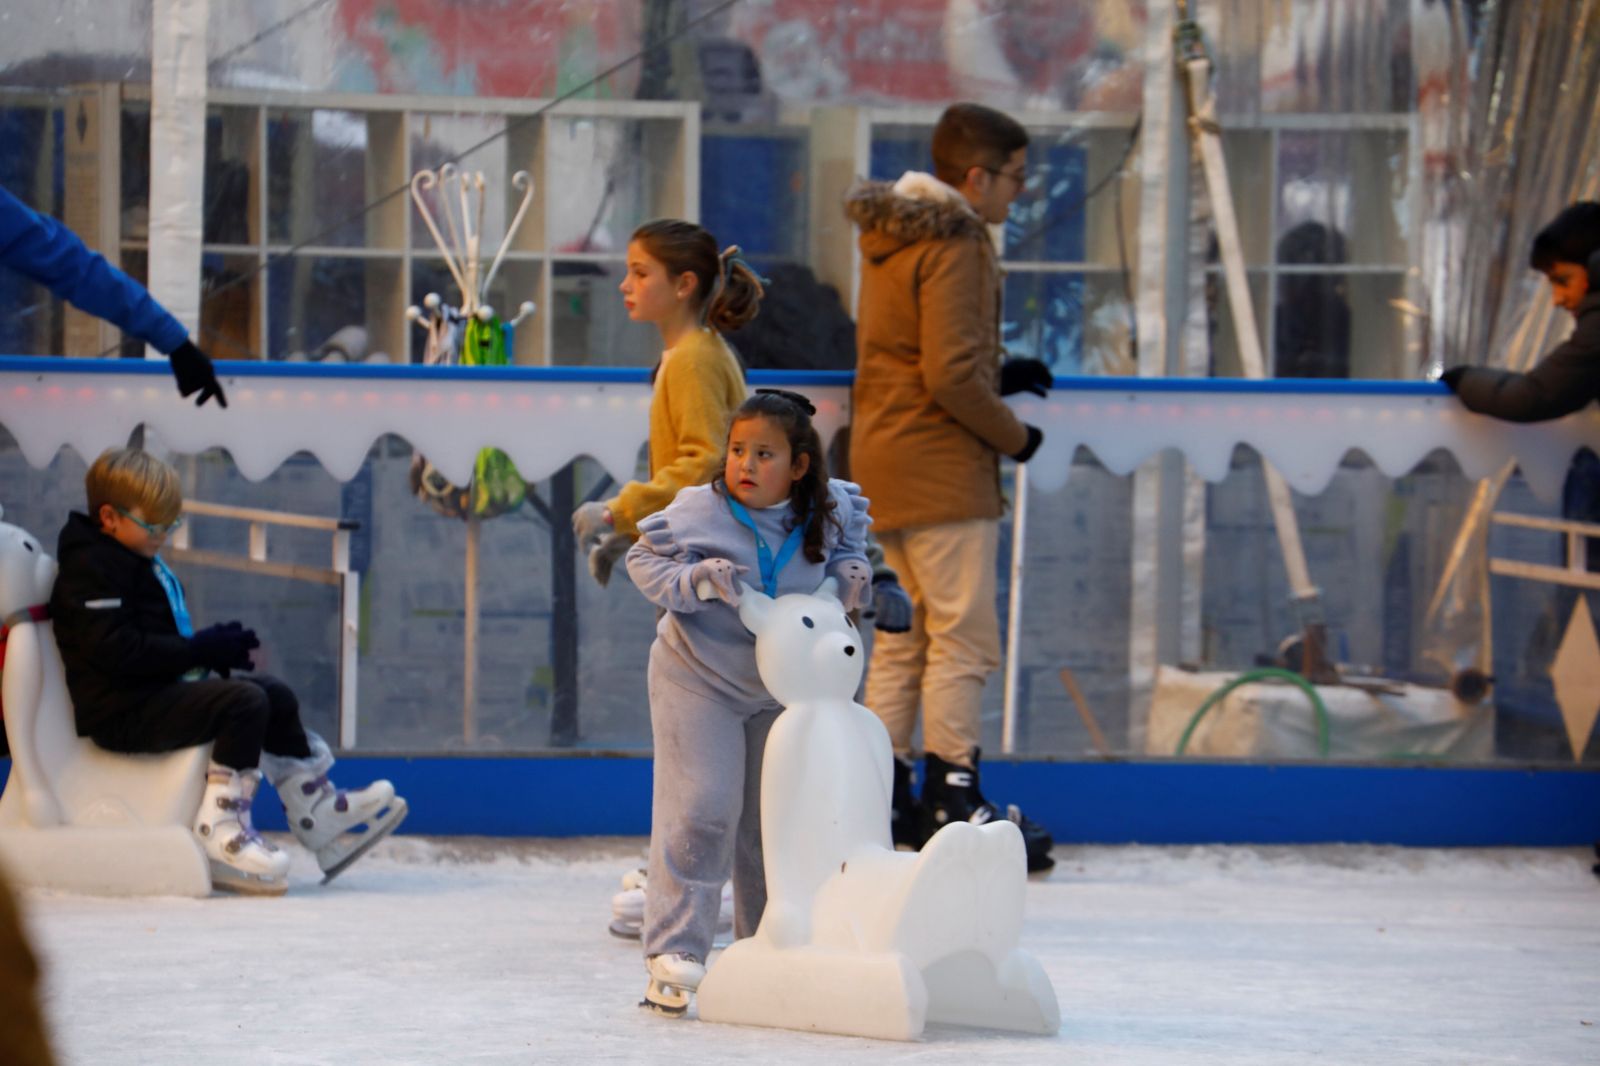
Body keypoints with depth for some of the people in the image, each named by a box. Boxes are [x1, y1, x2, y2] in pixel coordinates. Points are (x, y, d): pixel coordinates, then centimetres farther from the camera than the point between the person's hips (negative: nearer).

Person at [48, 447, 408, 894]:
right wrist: (197, 650, -21)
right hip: (121, 711, -11)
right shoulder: (89, 568, -13)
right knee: (245, 702, -26)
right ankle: (220, 832, -31)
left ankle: (320, 817, 15)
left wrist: (210, 647, 8)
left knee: (276, 696, 12)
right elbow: (114, 649, -24)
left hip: (160, 691, 11)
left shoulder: (145, 564, 21)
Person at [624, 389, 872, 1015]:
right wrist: (698, 580, -27)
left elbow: (846, 536, 13)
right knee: (702, 810, -14)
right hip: (698, 680, -4)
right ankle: (674, 953, -13)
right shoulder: (698, 511, -20)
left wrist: (851, 570, -8)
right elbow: (644, 562, -10)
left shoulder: (827, 511, -10)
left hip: (782, 687, 4)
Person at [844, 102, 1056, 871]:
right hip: (941, 469, -10)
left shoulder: (890, 237, 14)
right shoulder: (953, 246, -16)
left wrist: (998, 377, 14)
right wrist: (1013, 435, -8)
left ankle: (881, 793, 15)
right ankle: (951, 794, -4)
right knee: (964, 634, -5)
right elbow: (951, 376, -21)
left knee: (903, 632, 13)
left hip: (882, 461, 10)